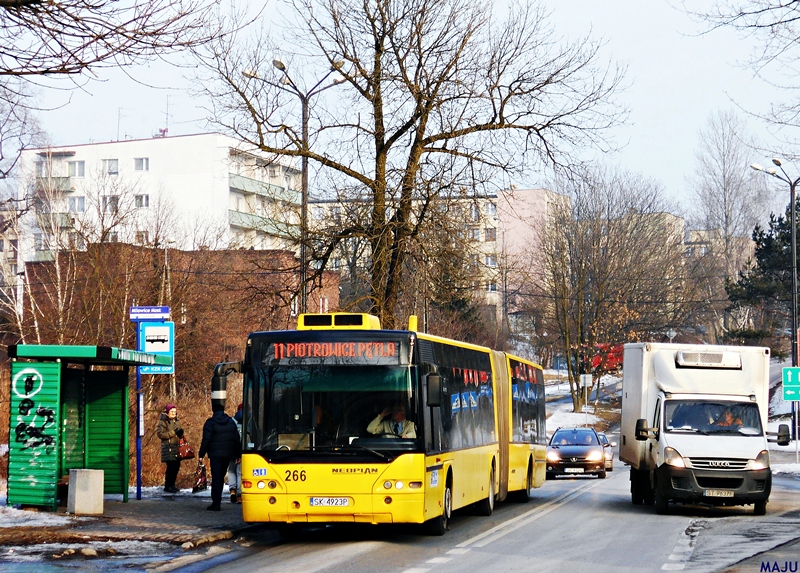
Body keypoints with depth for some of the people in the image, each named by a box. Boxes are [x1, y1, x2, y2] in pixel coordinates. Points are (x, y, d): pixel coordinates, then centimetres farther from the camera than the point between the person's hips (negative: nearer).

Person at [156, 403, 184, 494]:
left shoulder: (177, 422, 18)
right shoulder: (163, 422, -4)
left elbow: (180, 435, 24)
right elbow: (160, 434, -14)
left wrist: (180, 433, -1)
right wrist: (173, 432, -18)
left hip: (177, 447, 7)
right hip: (168, 447, -7)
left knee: (176, 466, 5)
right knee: (171, 467, -13)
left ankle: (172, 485, 17)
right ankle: (167, 486, -6)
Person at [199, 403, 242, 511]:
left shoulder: (210, 423, -6)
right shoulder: (231, 422, 9)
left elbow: (206, 440, -11)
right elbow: (237, 439, 11)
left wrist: (201, 454, -5)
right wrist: (238, 454, 16)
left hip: (215, 454, -4)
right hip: (228, 454, 5)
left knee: (216, 478, -4)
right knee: (221, 477, 15)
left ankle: (216, 503, -10)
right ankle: (217, 501, 19)